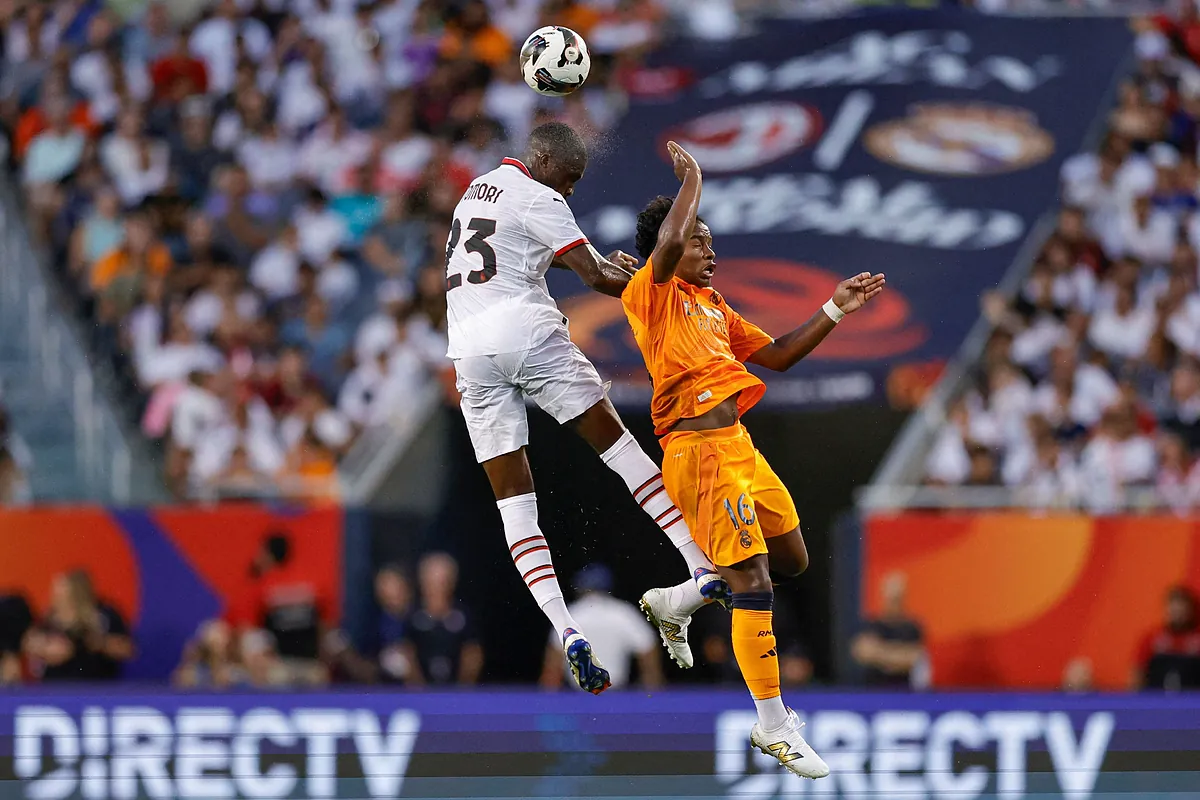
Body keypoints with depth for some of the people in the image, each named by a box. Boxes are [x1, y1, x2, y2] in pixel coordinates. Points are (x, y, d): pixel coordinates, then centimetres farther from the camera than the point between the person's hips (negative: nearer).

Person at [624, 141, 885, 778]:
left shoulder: (714, 307, 22)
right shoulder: (652, 292, -2)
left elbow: (777, 356, 26)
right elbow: (668, 239, -22)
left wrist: (835, 311, 19)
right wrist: (692, 178, -7)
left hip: (740, 446, 9)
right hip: (700, 451, -9)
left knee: (792, 561, 18)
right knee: (753, 585, -10)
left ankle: (675, 603, 33)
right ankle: (774, 725, -4)